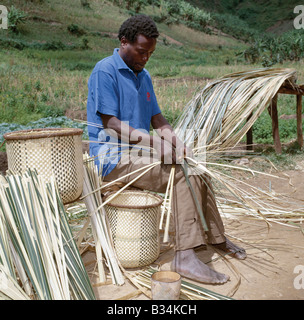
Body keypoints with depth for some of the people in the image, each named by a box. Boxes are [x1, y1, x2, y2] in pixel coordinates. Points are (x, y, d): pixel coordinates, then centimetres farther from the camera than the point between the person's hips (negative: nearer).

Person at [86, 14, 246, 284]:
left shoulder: (144, 76, 16)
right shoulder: (105, 71, -11)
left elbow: (157, 118, 12)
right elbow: (110, 124, -18)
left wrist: (175, 140, -8)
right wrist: (153, 142, -26)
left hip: (139, 151, 8)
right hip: (113, 157, -8)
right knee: (183, 173, -23)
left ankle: (216, 236, 15)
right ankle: (185, 256, -23)